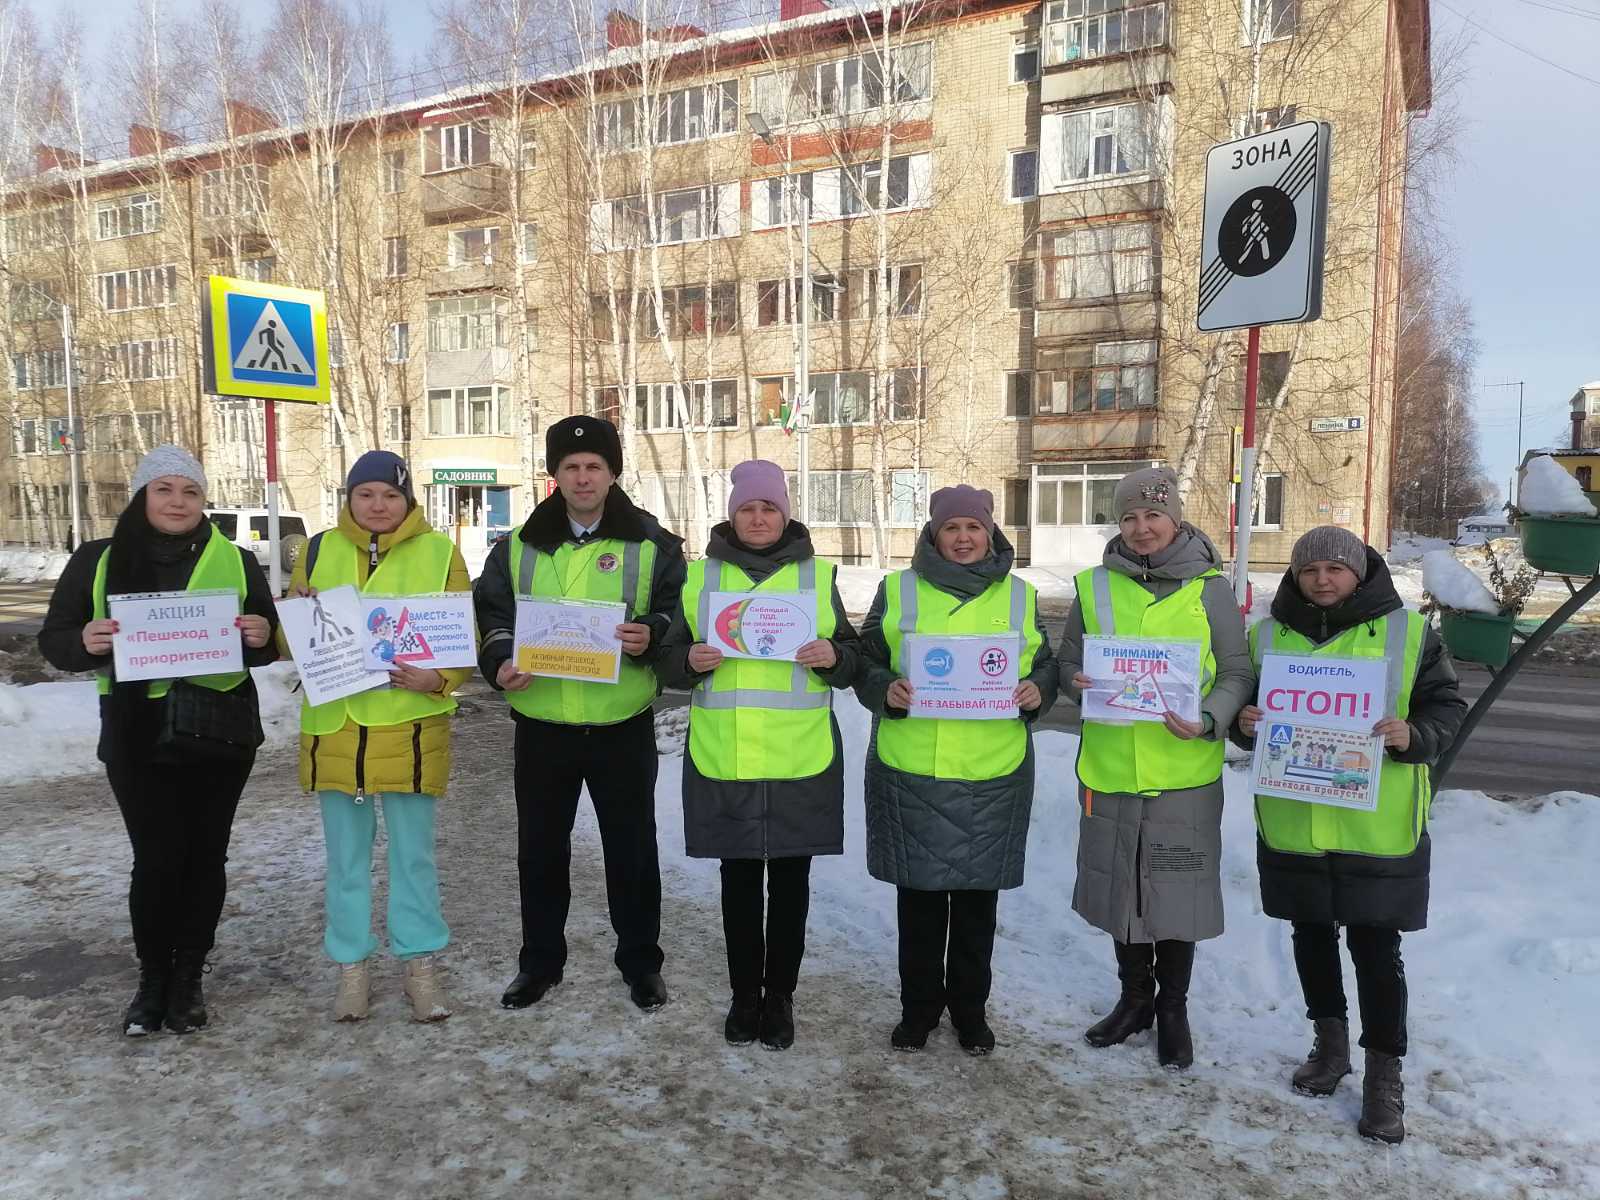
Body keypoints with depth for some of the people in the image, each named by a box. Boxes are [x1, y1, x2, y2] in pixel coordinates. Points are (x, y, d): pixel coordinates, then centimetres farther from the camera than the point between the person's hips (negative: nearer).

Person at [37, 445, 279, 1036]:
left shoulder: (236, 561, 4)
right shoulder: (97, 560, 3)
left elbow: (269, 641, 9)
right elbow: (54, 640, 4)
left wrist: (261, 637, -14)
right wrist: (86, 642, -18)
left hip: (220, 730, 1)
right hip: (139, 733, -1)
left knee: (205, 855, 8)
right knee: (157, 858, -2)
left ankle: (188, 975, 25)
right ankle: (152, 976, 20)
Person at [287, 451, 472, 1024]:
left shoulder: (439, 552, 0)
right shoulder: (319, 551, 8)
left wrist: (438, 679, -21)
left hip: (410, 726, -2)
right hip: (334, 725, 2)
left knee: (413, 853, 8)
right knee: (346, 856, 12)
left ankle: (421, 964, 22)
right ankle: (352, 967, 26)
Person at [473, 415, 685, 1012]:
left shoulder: (650, 542, -2)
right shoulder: (520, 545, 5)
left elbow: (681, 614, -2)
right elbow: (492, 614, 9)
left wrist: (651, 636, -23)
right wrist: (500, 662, -11)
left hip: (623, 727, -2)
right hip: (541, 725, 2)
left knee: (632, 849, 10)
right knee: (540, 850, 14)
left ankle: (640, 962, 28)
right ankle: (540, 961, 32)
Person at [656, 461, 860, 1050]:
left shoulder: (817, 574, 5)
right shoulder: (701, 575, 7)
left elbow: (851, 661, 7)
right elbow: (668, 663, 8)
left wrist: (832, 656, -15)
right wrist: (691, 660, -14)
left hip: (800, 761, 0)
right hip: (723, 761, 1)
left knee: (789, 879, 8)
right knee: (739, 879, 11)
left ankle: (780, 996, 24)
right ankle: (744, 994, 27)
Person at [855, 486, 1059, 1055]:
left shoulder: (1019, 596, 8)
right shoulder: (897, 591, 4)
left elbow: (1046, 667, 13)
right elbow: (865, 665, 5)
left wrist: (1037, 691, -9)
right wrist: (886, 691, -16)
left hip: (993, 776, 1)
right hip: (911, 774, -1)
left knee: (978, 895, 12)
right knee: (919, 894, 9)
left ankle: (969, 1006, 31)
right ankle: (919, 1005, 28)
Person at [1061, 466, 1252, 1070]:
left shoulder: (1210, 588, -3)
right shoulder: (1095, 585, 3)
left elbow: (1238, 674, -2)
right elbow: (1068, 659, 11)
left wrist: (1209, 719, -20)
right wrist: (1079, 685, -12)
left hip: (1184, 771, -2)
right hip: (1109, 768, 2)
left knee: (1177, 888, 8)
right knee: (1120, 884, 14)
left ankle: (1172, 1008, 30)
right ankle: (1134, 997, 36)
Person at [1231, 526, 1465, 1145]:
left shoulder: (1407, 631, -3)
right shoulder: (1268, 634, 5)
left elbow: (1447, 705, 0)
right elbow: (1243, 705, 13)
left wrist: (1413, 735, -20)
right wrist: (1245, 723, -10)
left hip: (1378, 830, -3)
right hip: (1293, 825, 3)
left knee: (1376, 948, 4)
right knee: (1312, 936, 17)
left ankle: (1384, 1072, 20)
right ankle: (1329, 1041, 36)